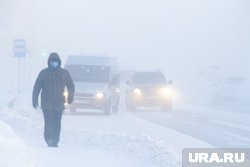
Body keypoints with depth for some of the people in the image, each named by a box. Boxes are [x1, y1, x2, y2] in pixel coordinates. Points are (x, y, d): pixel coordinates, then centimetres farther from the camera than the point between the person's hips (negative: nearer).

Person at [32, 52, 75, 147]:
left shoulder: (64, 73, 7)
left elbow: (71, 86, 16)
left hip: (59, 104, 2)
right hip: (47, 104, -2)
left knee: (57, 123, 4)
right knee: (48, 122, -12)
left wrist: (70, 97, 7)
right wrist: (35, 100, -3)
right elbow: (36, 87, 3)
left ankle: (55, 141, 10)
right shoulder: (44, 73, 3)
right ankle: (49, 140, -17)